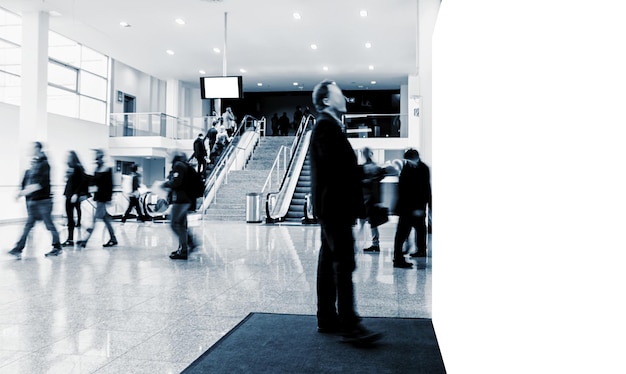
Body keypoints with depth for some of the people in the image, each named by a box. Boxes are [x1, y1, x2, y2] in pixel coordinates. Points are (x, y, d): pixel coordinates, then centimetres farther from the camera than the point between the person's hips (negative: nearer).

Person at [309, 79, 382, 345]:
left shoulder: (329, 126, 19)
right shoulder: (326, 126, -12)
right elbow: (335, 166, -22)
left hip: (333, 206, 10)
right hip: (334, 206, -10)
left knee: (329, 262, 11)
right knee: (344, 265, -10)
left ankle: (327, 319, 19)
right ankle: (349, 326, -6)